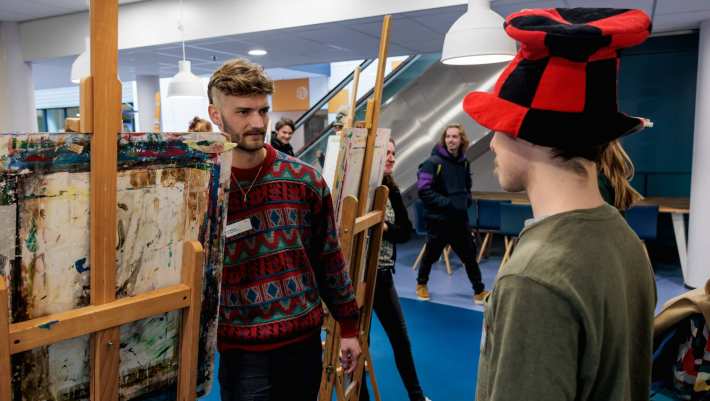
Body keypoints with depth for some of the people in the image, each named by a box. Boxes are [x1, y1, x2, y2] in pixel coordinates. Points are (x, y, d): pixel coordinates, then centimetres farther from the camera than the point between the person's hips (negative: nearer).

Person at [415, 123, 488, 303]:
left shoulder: (464, 162, 5)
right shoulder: (433, 161, -12)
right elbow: (423, 190, -19)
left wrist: (467, 199, 3)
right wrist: (446, 203, -20)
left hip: (460, 218, 5)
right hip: (438, 218, -4)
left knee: (470, 254, 8)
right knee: (431, 254, 10)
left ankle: (479, 291, 22)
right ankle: (422, 284, 35)